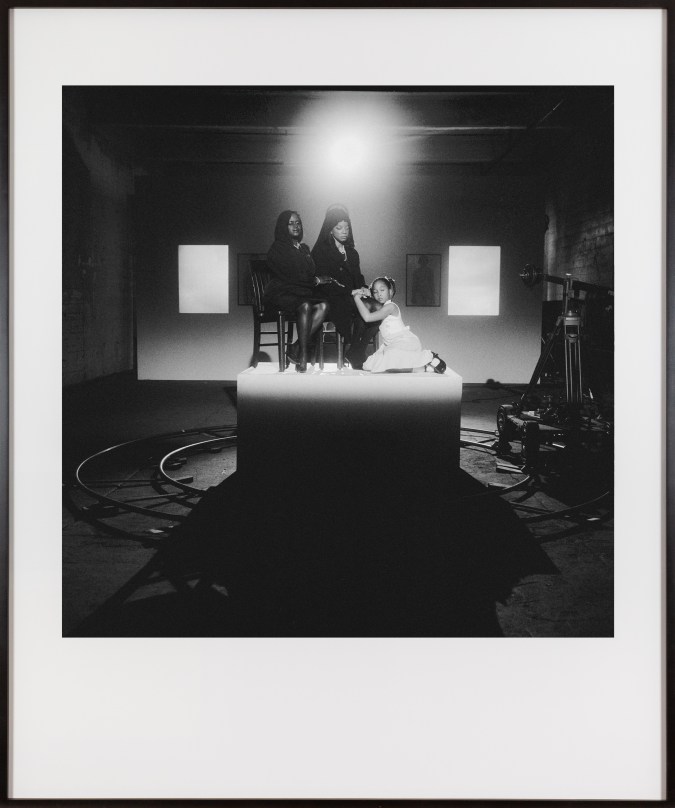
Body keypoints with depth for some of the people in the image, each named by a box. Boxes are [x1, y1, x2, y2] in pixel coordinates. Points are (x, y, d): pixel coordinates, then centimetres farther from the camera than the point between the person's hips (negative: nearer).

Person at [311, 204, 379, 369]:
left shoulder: (352, 252, 24)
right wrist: (352, 293, -17)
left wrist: (363, 288, -3)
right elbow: (323, 281, -8)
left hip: (351, 297, 6)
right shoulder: (321, 250, 3)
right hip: (331, 300, -6)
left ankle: (355, 353, -20)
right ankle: (353, 355, -22)